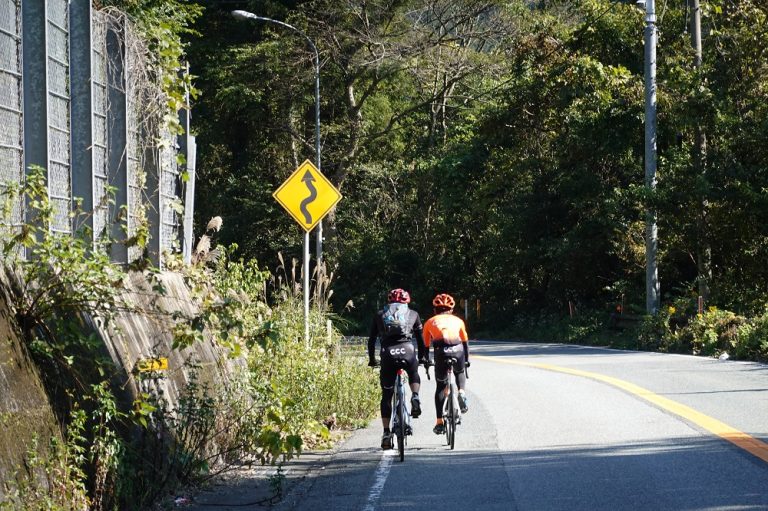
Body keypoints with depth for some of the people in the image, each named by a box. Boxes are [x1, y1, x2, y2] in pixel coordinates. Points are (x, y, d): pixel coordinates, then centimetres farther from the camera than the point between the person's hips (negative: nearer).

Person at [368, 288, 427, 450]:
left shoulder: (379, 315, 24)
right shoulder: (413, 314, 22)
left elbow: (371, 340, 24)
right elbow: (420, 339, 25)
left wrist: (372, 359, 34)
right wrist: (421, 357, 38)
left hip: (387, 354, 0)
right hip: (407, 351, 0)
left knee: (386, 395, 11)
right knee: (414, 374, 33)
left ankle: (386, 433, 7)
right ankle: (415, 397, 4)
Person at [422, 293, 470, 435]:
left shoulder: (430, 322, 26)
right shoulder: (458, 320, 27)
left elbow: (426, 345, 29)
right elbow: (465, 342, 34)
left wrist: (425, 361, 42)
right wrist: (466, 360, 46)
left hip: (441, 351, -1)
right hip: (457, 350, 1)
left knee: (441, 386, 14)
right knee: (460, 373, 33)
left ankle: (439, 422, 8)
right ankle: (462, 393, 3)